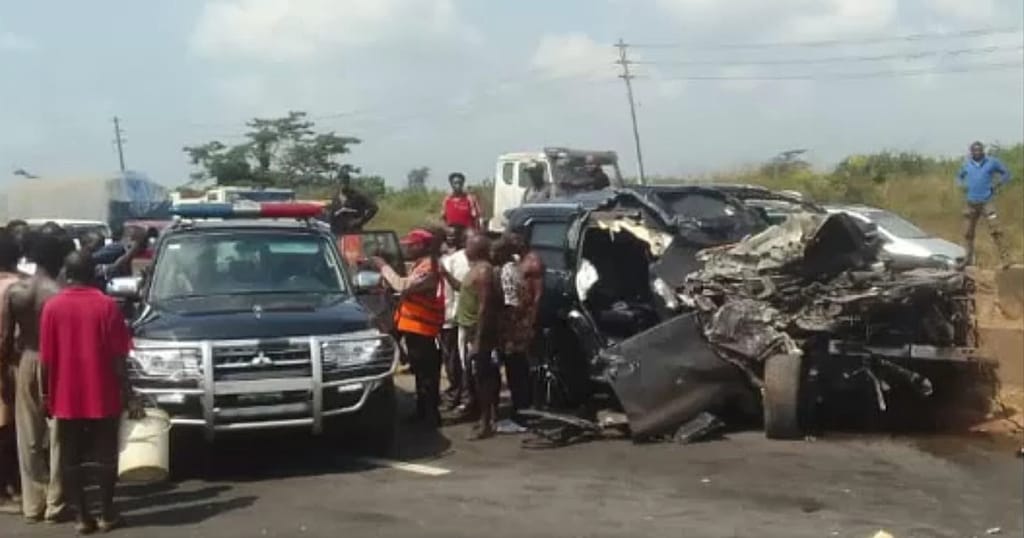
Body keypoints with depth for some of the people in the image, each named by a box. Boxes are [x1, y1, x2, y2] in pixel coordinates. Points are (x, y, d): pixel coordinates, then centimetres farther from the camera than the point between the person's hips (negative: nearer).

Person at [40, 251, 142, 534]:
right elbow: (118, 357, -8)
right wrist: (129, 395, -3)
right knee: (105, 455, 9)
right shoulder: (107, 305, -6)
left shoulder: (52, 306, -2)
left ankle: (82, 516, 10)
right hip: (102, 394, -1)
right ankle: (107, 514, 13)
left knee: (70, 458, 9)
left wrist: (47, 393, 10)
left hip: (66, 396, 1)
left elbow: (46, 358, -1)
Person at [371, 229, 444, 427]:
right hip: (416, 326, 11)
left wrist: (383, 267, -19)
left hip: (420, 327, -11)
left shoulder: (428, 267, -17)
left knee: (425, 373, -7)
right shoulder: (423, 265, 17)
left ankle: (431, 416, -4)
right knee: (422, 372, 16)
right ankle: (423, 412, 24)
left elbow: (403, 286, -28)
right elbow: (408, 288, 16)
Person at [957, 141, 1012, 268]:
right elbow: (959, 177, 24)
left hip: (987, 202, -4)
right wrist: (962, 185, 2)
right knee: (968, 233, 9)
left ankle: (1005, 259, -16)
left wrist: (997, 184, -7)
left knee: (995, 230, -15)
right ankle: (968, 259, 23)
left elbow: (1006, 173, 8)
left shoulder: (992, 162, 0)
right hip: (971, 203, 4)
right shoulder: (966, 164, 9)